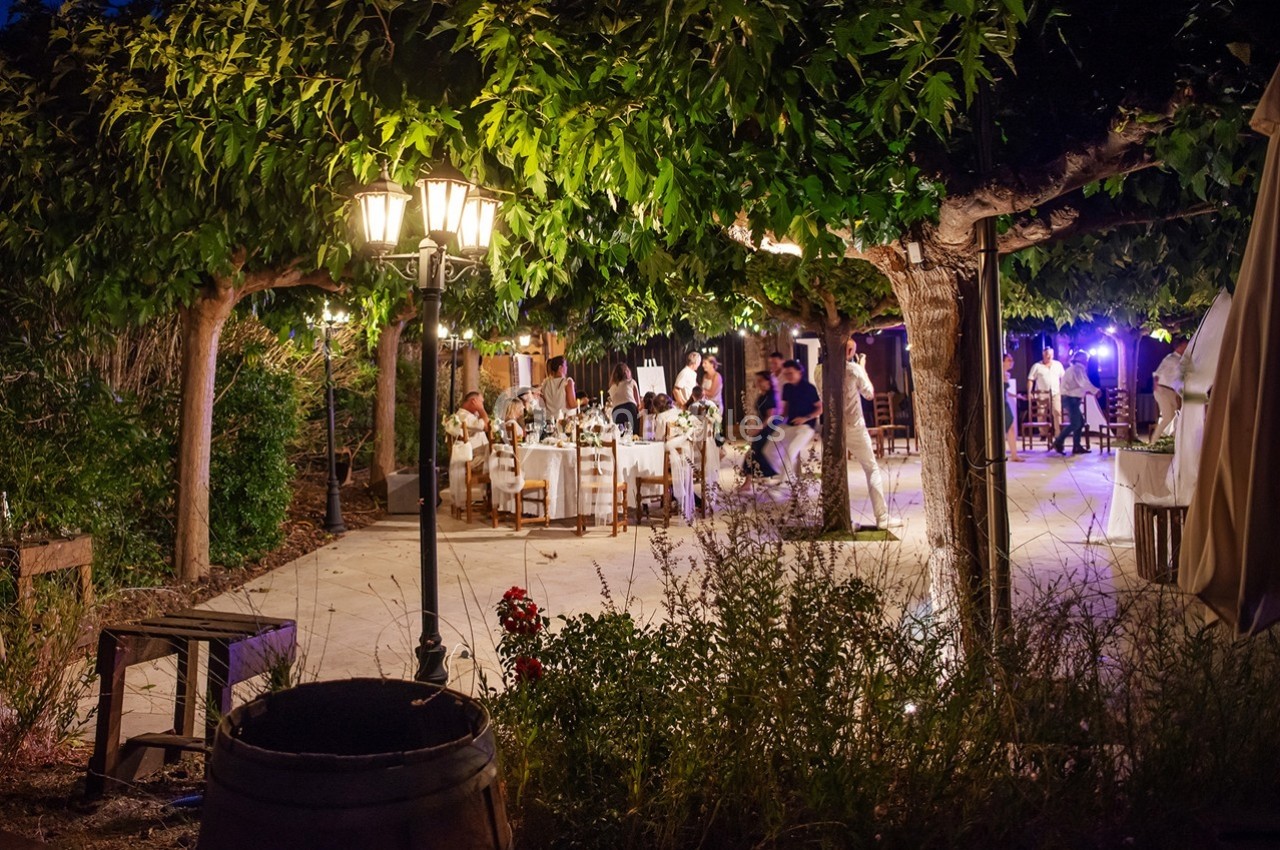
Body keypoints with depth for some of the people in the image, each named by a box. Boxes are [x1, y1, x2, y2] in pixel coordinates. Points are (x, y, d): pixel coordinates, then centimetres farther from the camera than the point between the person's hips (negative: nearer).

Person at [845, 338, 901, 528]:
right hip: (854, 426, -3)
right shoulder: (854, 368, -9)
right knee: (872, 469, 6)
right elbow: (869, 394, 1)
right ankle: (882, 517, 4)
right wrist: (863, 368, 9)